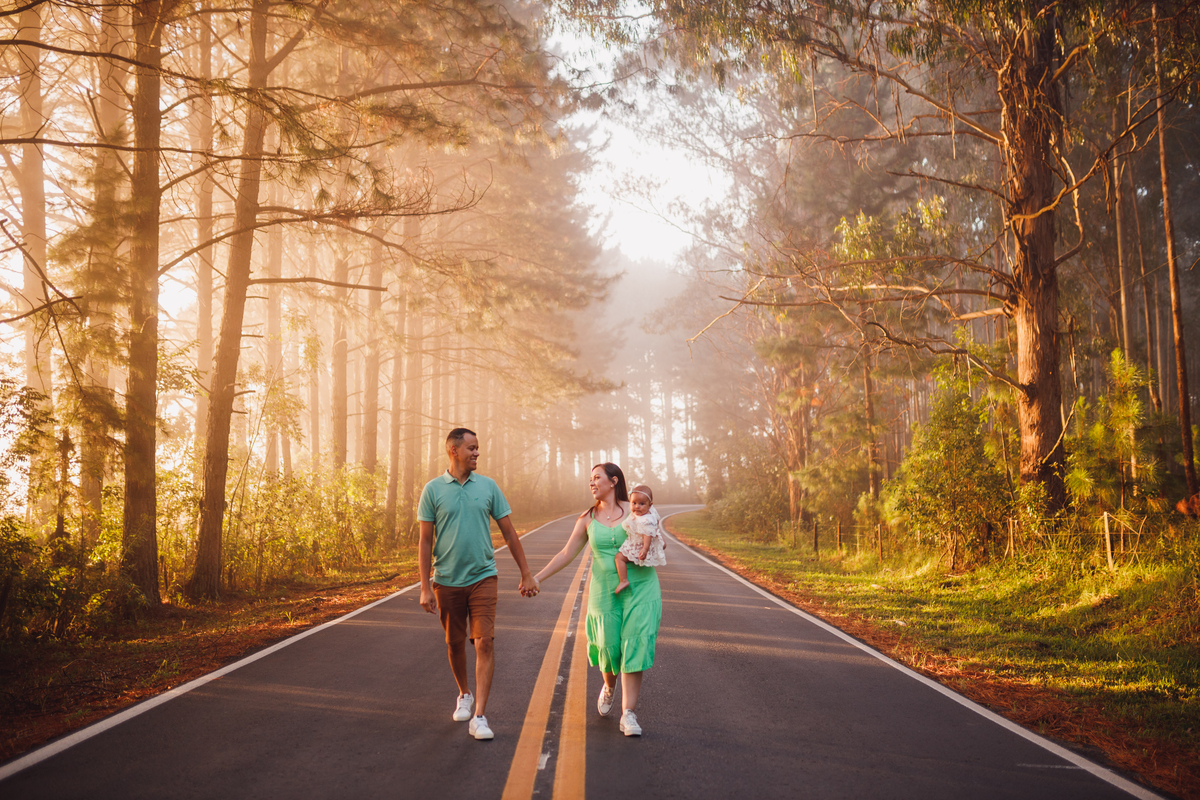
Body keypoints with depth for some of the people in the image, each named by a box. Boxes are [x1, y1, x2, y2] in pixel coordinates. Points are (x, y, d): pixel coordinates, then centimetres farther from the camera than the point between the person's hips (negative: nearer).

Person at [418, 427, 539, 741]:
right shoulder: (433, 489, -2)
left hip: (482, 577, 0)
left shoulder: (488, 486, 3)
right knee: (455, 643, 13)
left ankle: (479, 716, -7)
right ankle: (464, 695, 39)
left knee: (485, 643, -10)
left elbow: (509, 533, 7)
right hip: (446, 581, 0)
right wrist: (425, 588, -6)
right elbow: (425, 541, -1)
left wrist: (526, 575, 6)